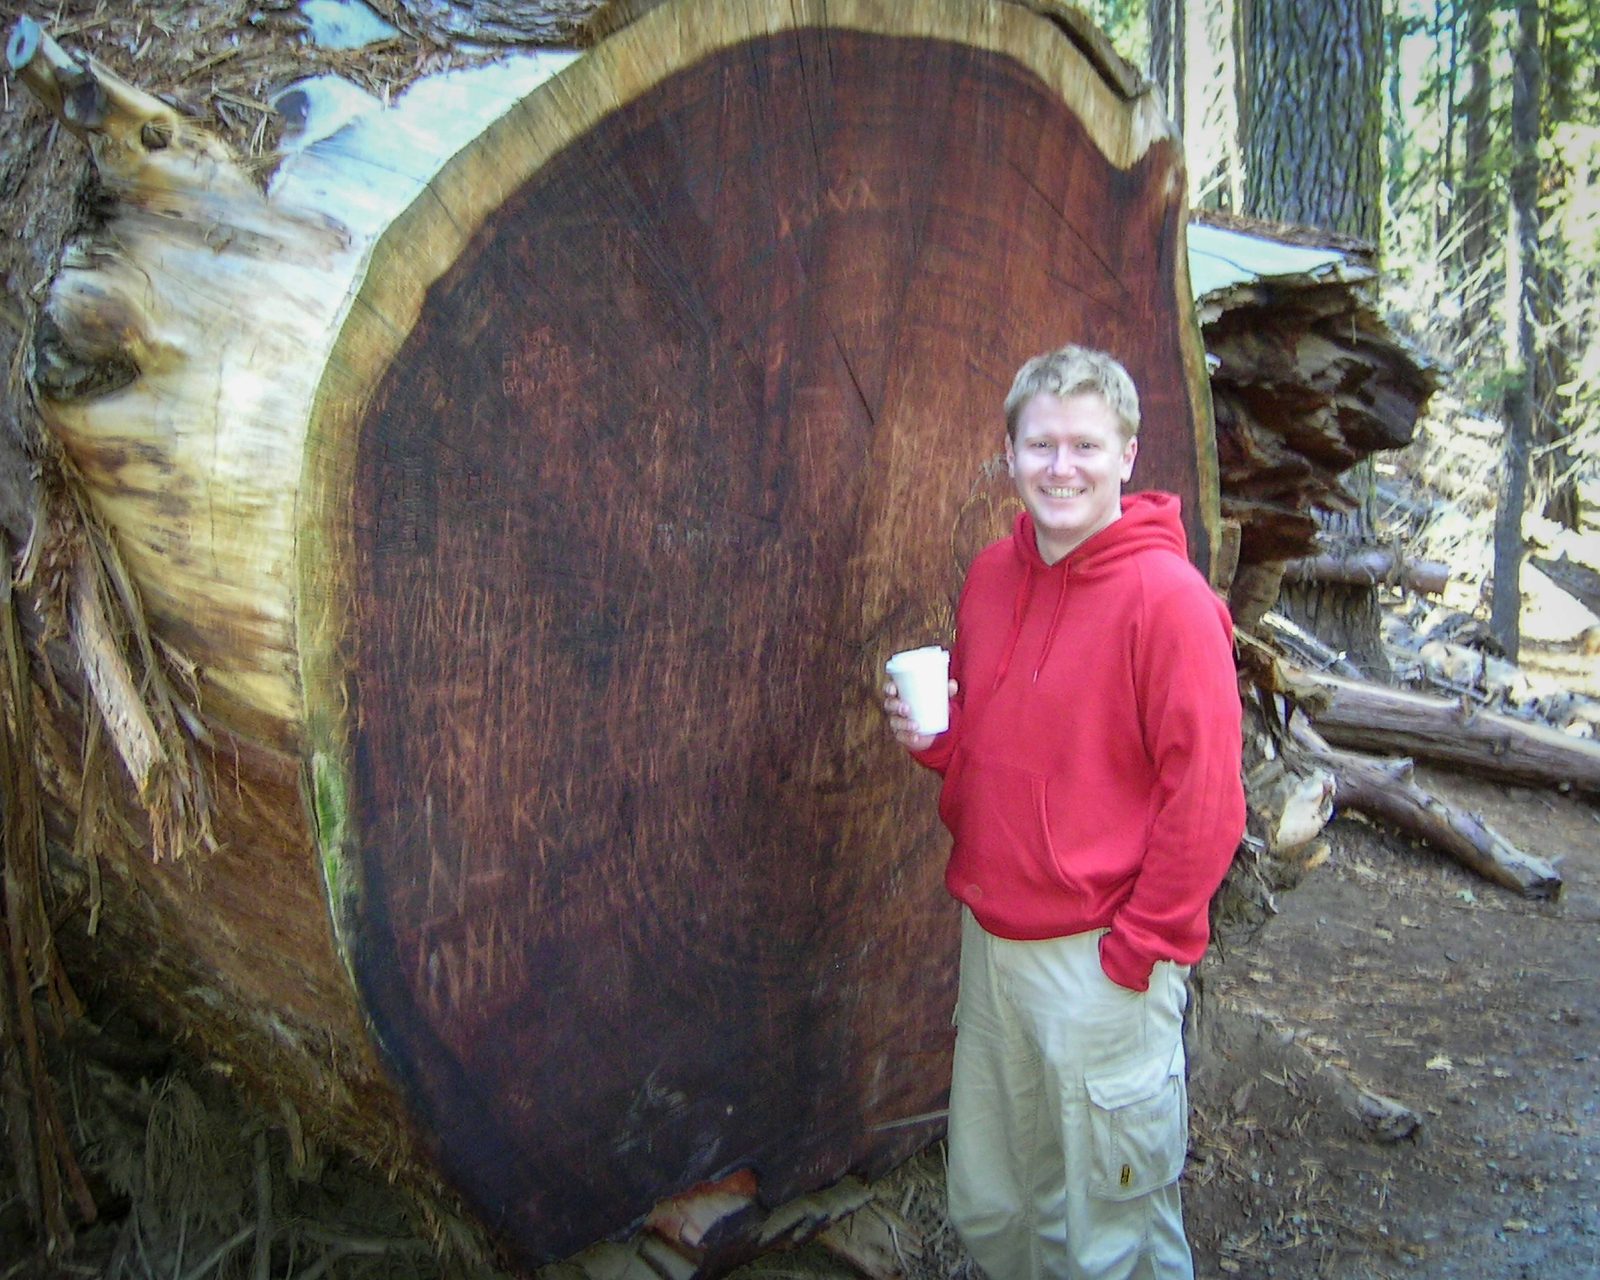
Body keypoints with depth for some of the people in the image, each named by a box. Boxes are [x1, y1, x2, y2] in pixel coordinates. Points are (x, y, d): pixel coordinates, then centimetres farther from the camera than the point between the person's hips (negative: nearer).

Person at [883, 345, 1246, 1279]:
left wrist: (1135, 946, -14)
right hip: (991, 937, 7)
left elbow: (1205, 797, -16)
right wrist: (931, 736, -5)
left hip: (1106, 959, -6)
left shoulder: (1167, 595, -16)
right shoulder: (991, 575, 4)